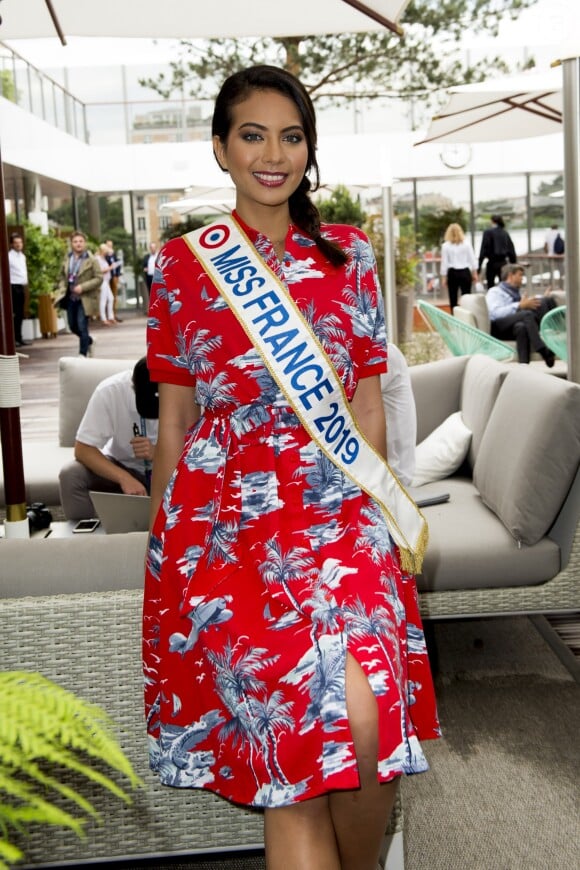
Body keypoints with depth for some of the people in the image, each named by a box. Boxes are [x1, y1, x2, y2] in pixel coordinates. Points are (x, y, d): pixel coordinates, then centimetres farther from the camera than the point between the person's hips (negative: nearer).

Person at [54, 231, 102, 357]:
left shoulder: (91, 260, -8)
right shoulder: (67, 259, 7)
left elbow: (99, 278, -11)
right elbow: (62, 276, 18)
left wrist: (83, 287, -19)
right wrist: (62, 288, 0)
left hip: (85, 298, -5)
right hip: (71, 298, 5)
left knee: (82, 326, -9)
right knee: (73, 326, 12)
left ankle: (83, 354, 2)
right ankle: (89, 341, 39)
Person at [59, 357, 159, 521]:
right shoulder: (110, 391, -26)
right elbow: (83, 450, -23)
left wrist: (157, 453, -36)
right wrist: (124, 478, -37)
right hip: (121, 466, 0)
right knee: (70, 476, -27)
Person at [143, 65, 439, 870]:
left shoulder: (351, 257, 9)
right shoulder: (181, 264, 7)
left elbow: (367, 399, 12)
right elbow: (175, 414, 11)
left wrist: (379, 514, 8)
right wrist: (164, 534, 13)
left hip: (335, 503, 1)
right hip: (221, 508, 0)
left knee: (362, 722, -18)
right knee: (288, 735, -13)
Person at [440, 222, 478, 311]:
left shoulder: (445, 246, -5)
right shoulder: (467, 243, 0)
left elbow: (444, 263, -5)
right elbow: (472, 259, 3)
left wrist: (444, 277, 0)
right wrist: (475, 273, 11)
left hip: (453, 273, -1)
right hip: (465, 272, 1)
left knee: (453, 299, 5)